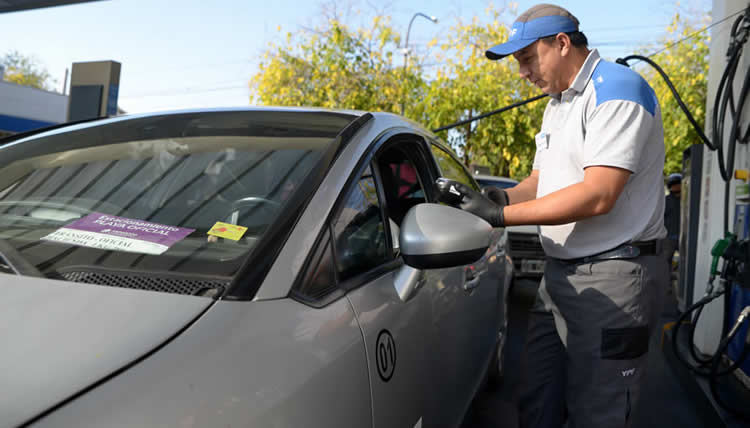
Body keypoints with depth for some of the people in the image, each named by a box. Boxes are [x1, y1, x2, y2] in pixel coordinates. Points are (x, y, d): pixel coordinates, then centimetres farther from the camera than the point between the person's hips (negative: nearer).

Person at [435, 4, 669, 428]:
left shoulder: (617, 89, -14)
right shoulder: (557, 103, 17)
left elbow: (597, 195, -24)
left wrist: (499, 213, -21)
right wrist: (488, 198, -1)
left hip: (613, 278, -9)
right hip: (560, 274, 9)